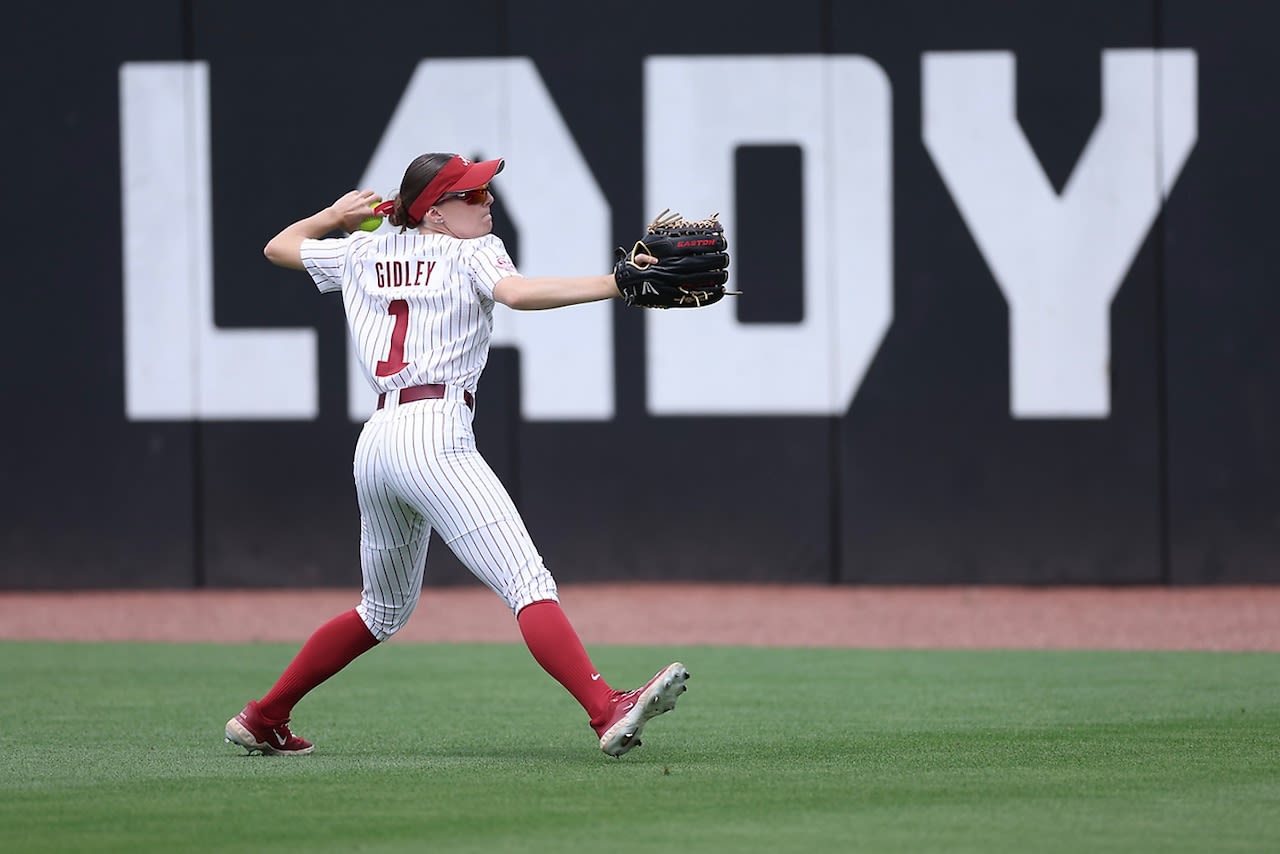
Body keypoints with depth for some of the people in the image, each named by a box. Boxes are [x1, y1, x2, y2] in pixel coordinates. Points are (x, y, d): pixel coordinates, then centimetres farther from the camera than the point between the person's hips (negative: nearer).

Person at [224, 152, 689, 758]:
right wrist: (615, 284, -24)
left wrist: (337, 215, 49)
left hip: (374, 441, 8)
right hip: (434, 437, -8)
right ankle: (607, 712, -37)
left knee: (385, 610, 26)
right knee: (528, 583, -20)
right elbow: (516, 293, -18)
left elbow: (279, 247, 35)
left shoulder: (363, 253, 21)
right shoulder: (471, 253, 4)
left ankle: (263, 719, 29)